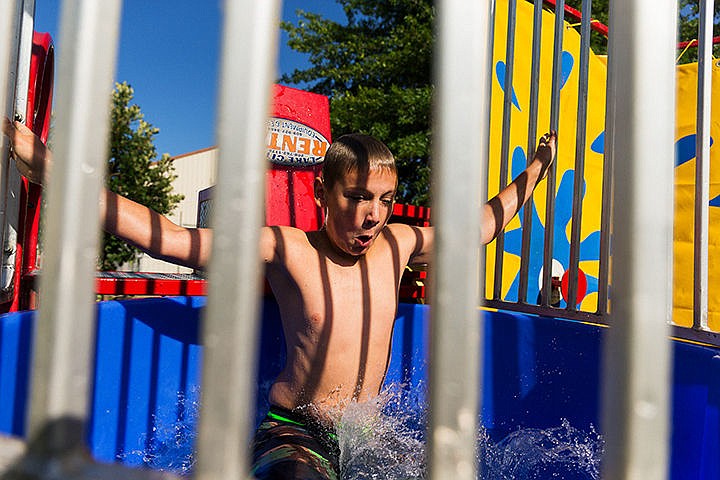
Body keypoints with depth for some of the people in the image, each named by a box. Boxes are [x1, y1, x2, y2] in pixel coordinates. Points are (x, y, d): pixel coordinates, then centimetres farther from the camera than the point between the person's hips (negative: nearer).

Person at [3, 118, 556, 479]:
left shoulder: (396, 244, 2)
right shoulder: (286, 249, -12)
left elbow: (481, 224, 18)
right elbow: (165, 237, -17)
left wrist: (536, 171, 26)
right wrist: (52, 171, -22)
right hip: (292, 433, -6)